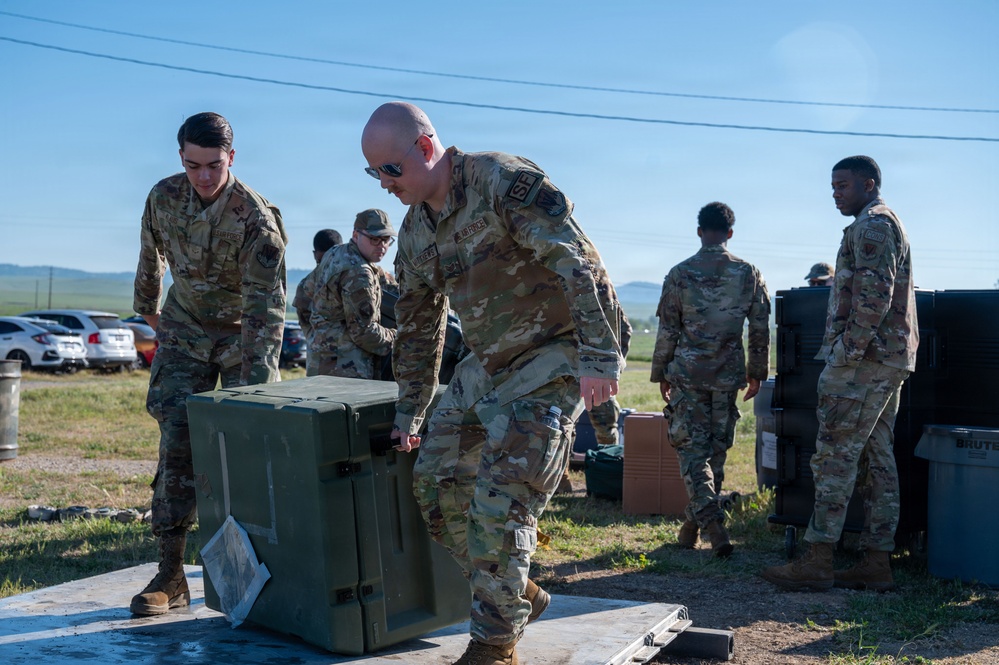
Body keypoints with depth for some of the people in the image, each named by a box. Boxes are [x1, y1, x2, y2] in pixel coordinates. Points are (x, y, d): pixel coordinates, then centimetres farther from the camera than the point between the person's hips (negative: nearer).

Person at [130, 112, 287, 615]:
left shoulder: (255, 217, -24)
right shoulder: (164, 198, -9)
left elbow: (264, 305, -28)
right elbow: (151, 256, 12)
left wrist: (254, 384, -34)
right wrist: (148, 308, 24)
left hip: (243, 334, -3)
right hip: (184, 331, 3)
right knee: (177, 442, -6)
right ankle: (170, 574, -4)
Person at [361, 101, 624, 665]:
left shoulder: (504, 181, -18)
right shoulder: (415, 231, 7)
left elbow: (579, 264, -24)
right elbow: (418, 329, 16)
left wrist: (600, 358, -29)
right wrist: (409, 416, 18)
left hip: (553, 356, -8)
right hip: (485, 365, 8)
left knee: (501, 498, -14)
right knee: (437, 480, 4)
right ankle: (520, 594, 22)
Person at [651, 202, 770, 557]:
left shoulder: (680, 274, -5)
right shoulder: (749, 274, 1)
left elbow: (667, 330, -2)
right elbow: (760, 329, 5)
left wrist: (661, 374, 8)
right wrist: (757, 372, 15)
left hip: (687, 373, -2)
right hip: (728, 375, 2)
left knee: (691, 448, 1)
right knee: (716, 450, 13)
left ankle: (712, 524, -14)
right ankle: (694, 522, 23)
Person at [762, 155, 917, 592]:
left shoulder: (871, 224, -9)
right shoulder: (889, 224, 24)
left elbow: (873, 293, -21)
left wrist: (849, 348, -19)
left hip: (864, 359, -11)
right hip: (889, 359, 11)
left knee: (834, 457, -10)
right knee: (877, 460, 9)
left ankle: (817, 561, -8)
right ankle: (877, 562, 11)